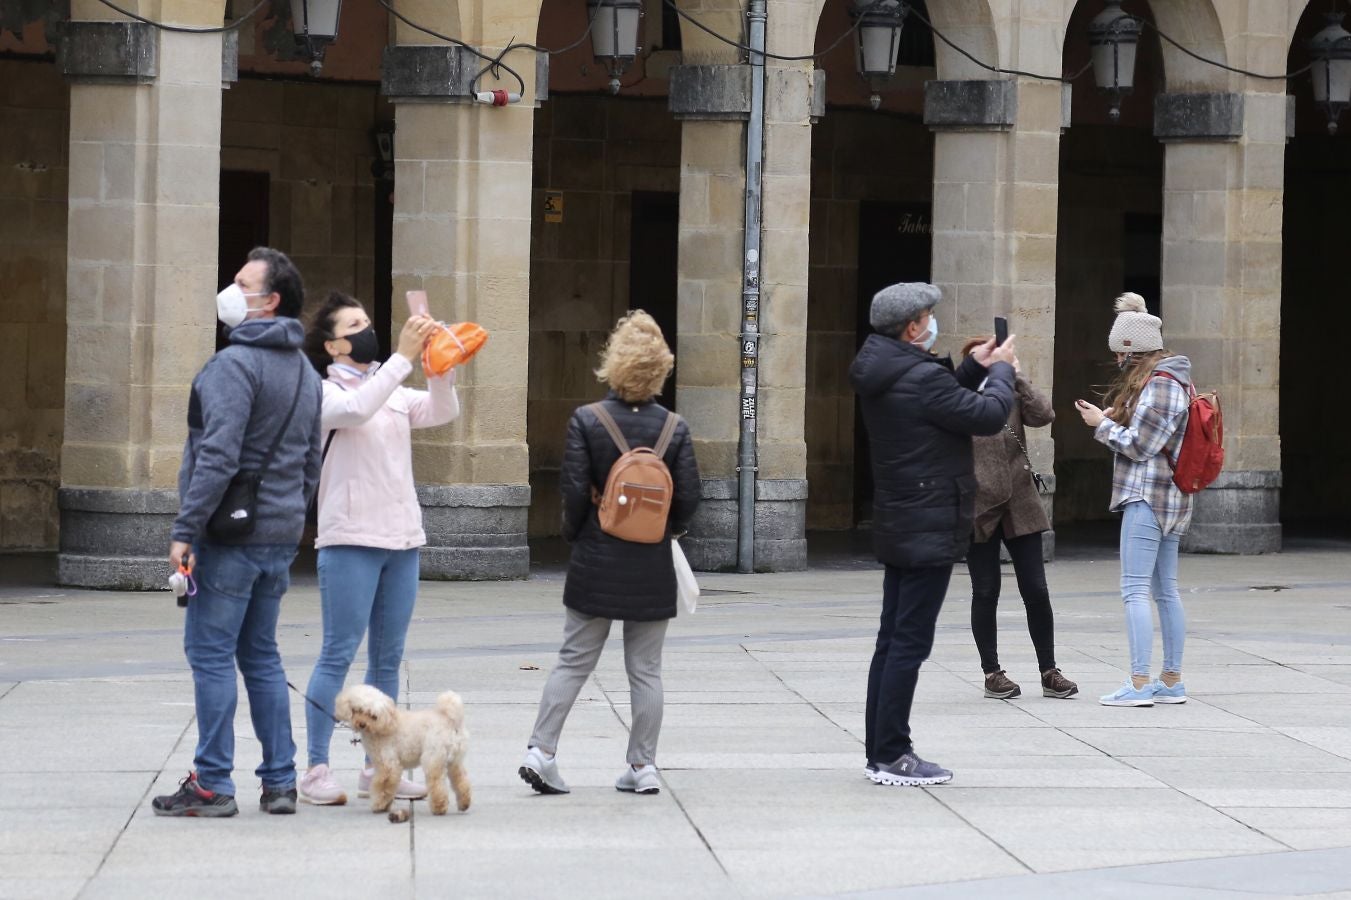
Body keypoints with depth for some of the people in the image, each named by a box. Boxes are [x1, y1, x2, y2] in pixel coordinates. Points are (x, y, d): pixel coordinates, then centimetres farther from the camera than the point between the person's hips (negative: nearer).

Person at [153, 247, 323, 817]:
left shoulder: (235, 363, -14)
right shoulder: (305, 372, 14)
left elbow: (218, 456, -22)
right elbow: (311, 463, 19)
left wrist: (186, 529, -19)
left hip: (231, 535, -8)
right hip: (282, 535, 8)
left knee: (211, 654, -3)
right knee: (261, 655, 14)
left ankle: (212, 785, -2)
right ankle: (279, 781, 13)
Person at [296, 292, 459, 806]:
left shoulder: (394, 392, 17)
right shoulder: (324, 393, -1)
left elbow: (442, 412, 2)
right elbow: (356, 410, -23)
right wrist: (404, 357, -23)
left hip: (402, 539, 7)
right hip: (351, 538, -7)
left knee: (388, 659, 8)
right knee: (339, 654, -8)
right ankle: (316, 771, -5)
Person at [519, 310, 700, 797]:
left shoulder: (585, 422, -9)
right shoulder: (675, 428, -5)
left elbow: (574, 492, -11)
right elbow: (689, 497, -5)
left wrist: (574, 535, 7)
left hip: (595, 562, 0)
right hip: (652, 568, 1)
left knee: (573, 661, 9)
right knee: (645, 669, 8)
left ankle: (541, 751, 3)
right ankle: (643, 766, 9)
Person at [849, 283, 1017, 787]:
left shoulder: (882, 376, 9)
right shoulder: (921, 378, -21)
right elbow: (989, 415, -15)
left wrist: (974, 368, 17)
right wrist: (1001, 369, 2)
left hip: (897, 529, 10)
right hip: (930, 531, -10)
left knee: (893, 640, 13)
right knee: (909, 643, -6)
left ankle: (879, 752, 17)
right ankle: (892, 757, -4)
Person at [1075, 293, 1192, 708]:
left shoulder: (1158, 384, -15)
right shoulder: (1175, 381, 17)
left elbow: (1139, 445, -16)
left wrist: (1102, 424, -3)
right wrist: (1112, 419, 9)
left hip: (1146, 497, -11)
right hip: (1170, 498, 11)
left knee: (1135, 590, -10)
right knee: (1166, 591, 12)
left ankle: (1139, 684, -13)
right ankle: (1172, 681, 16)